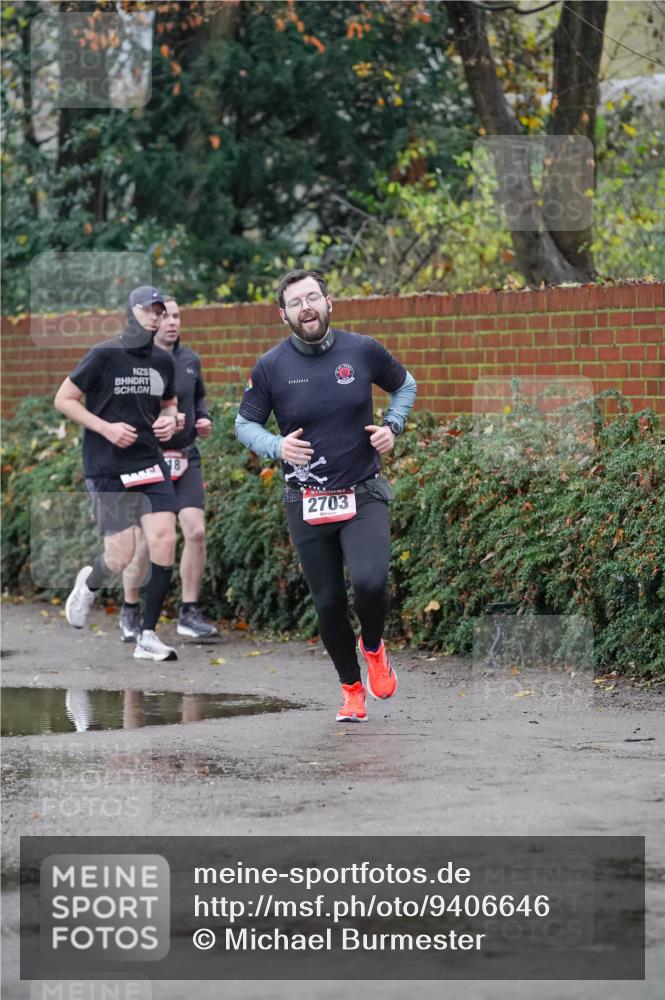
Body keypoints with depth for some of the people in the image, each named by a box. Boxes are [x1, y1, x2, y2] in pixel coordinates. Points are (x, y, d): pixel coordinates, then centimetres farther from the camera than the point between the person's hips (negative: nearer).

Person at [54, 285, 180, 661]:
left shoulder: (164, 361, 7)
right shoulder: (105, 356, -9)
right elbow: (64, 399, -4)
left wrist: (170, 420, 1)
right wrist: (106, 428, -14)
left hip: (151, 462, 5)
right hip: (108, 468, -5)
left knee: (164, 539, -11)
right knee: (121, 555, -6)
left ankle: (148, 636, -2)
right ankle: (89, 585, 32)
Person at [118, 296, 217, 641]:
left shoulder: (190, 361, 9)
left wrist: (204, 421, 6)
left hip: (185, 458, 4)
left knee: (196, 531, -8)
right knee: (143, 540, 1)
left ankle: (189, 613, 3)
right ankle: (130, 611, 21)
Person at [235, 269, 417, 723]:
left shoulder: (363, 351, -2)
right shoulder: (271, 367, -4)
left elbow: (405, 384, 16)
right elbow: (245, 424, 7)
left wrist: (392, 427, 0)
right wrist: (277, 446, -13)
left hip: (363, 495, -1)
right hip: (307, 503, 1)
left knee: (370, 582, -22)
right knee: (328, 602, 5)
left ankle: (374, 647, 10)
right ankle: (352, 689, 25)